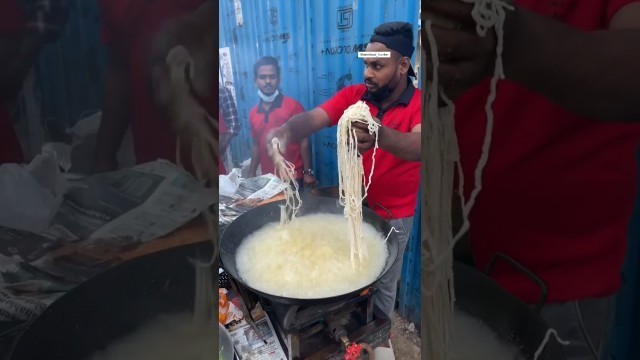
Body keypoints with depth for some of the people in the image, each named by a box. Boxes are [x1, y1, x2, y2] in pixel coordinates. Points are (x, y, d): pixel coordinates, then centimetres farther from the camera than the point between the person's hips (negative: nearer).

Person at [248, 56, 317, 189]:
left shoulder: (293, 106, -7)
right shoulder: (253, 113, 6)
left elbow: (304, 142, -7)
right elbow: (256, 146, 14)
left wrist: (308, 172, -10)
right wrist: (251, 174, 11)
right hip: (268, 178, 4)